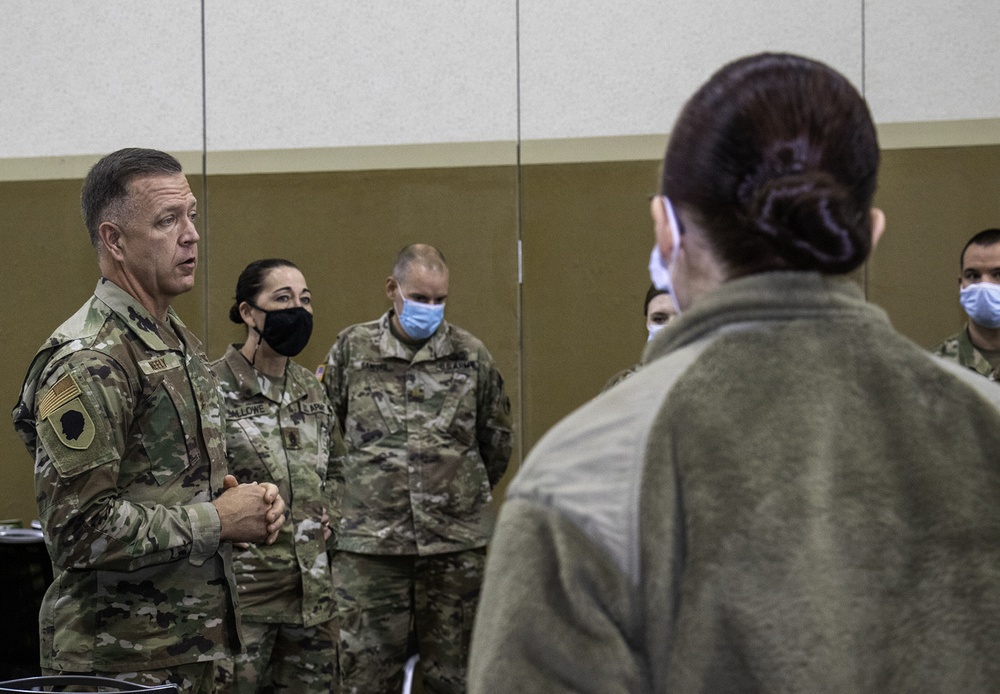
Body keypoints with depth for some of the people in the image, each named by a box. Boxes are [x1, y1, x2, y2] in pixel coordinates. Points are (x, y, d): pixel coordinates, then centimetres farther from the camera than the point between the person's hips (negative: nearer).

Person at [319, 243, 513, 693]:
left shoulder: (470, 354, 6)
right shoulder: (351, 350, 2)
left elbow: (496, 439, 17)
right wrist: (350, 490, 11)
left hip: (456, 543, 1)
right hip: (369, 542, -1)